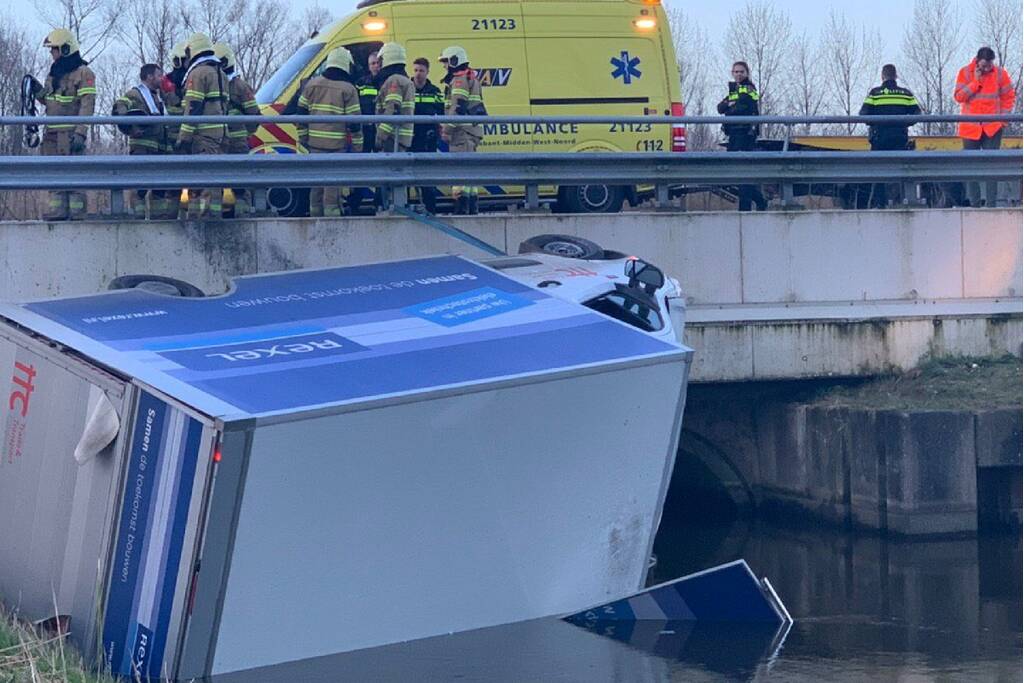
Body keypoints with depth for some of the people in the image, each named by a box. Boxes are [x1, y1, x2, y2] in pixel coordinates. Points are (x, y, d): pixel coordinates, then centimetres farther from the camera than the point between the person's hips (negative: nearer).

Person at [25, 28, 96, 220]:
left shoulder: (83, 73, -7)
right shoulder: (54, 73, 18)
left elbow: (87, 106, -14)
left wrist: (81, 133, -22)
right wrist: (37, 89, 9)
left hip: (71, 132, -8)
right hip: (53, 133, 8)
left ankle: (76, 212, -9)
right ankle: (56, 210, 10)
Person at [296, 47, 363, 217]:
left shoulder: (312, 84, 7)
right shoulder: (348, 89, -5)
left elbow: (301, 112, 9)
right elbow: (354, 121, -7)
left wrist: (303, 137, 16)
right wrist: (357, 146, 0)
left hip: (315, 142, 4)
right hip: (337, 145, -4)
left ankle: (315, 213, 19)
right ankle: (331, 213, -6)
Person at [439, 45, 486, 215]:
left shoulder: (460, 80, -9)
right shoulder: (471, 78, 24)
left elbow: (458, 106, -19)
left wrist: (448, 129, -20)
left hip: (463, 130, -11)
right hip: (472, 129, 11)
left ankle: (462, 206, -20)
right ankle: (473, 207, 15)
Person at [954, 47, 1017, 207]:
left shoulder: (1000, 73, -2)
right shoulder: (965, 73, -2)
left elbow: (1009, 97, 6)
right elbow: (959, 96, -9)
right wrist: (975, 81, -15)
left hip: (993, 128, -1)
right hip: (970, 127, 1)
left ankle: (991, 203, -5)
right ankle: (974, 204, 7)